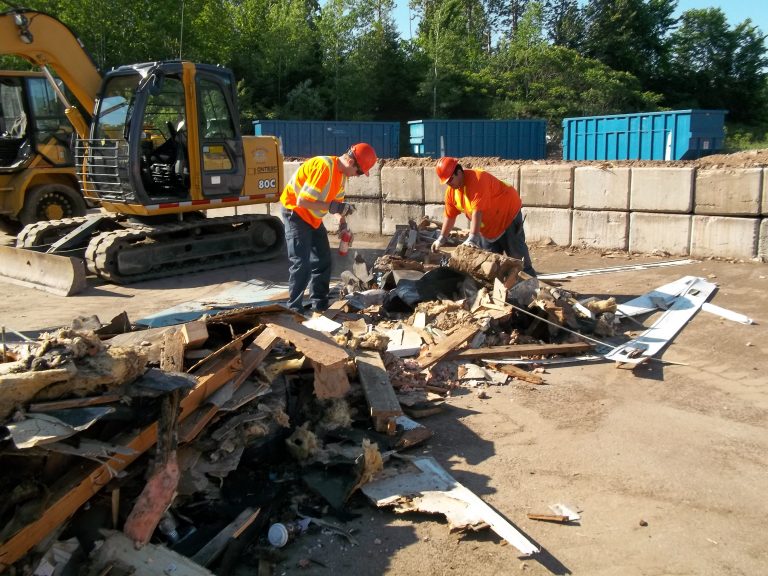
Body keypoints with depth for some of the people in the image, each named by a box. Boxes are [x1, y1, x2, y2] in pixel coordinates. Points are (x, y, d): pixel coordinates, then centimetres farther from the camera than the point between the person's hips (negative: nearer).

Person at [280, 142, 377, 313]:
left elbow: (338, 201, 12)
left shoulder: (342, 172, -1)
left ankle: (319, 303, 20)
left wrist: (343, 224, -1)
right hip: (296, 213, -9)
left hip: (313, 218, 9)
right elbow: (302, 201, -32)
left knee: (323, 260, 10)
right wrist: (332, 206, -34)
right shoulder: (323, 167, -30)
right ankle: (294, 309, -5)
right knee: (301, 263, -14)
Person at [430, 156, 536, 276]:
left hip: (508, 213, -8)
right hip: (488, 225, 8)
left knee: (517, 253, -6)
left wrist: (472, 238, -41)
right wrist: (441, 238, 3)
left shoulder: (477, 180, -31)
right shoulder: (451, 191, -6)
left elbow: (477, 211, -37)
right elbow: (450, 216, 4)